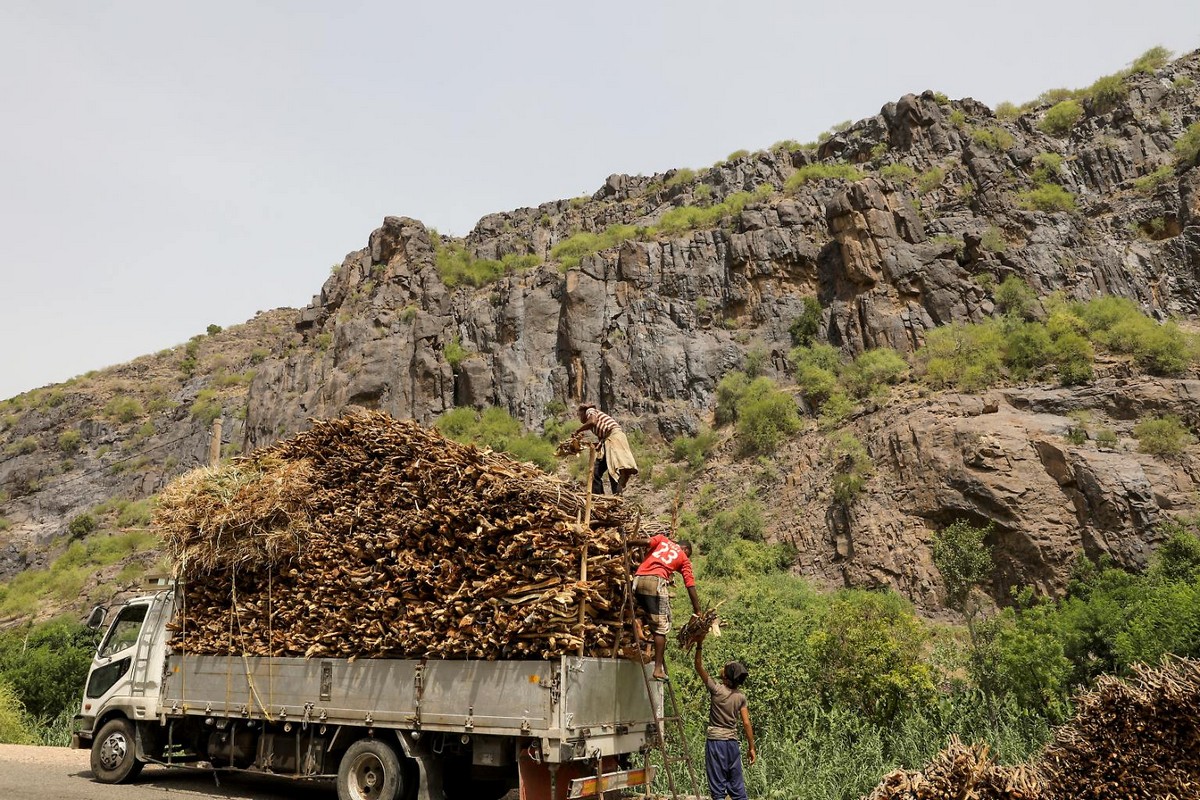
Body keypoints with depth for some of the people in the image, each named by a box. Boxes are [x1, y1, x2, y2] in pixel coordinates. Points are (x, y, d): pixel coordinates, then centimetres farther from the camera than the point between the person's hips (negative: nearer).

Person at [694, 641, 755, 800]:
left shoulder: (717, 690, -13)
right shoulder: (741, 697, -1)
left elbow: (699, 667, -11)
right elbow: (746, 724, 0)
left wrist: (699, 645, -11)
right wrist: (751, 748, 8)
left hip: (715, 741, -4)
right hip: (733, 742, 4)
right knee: (737, 787, 12)